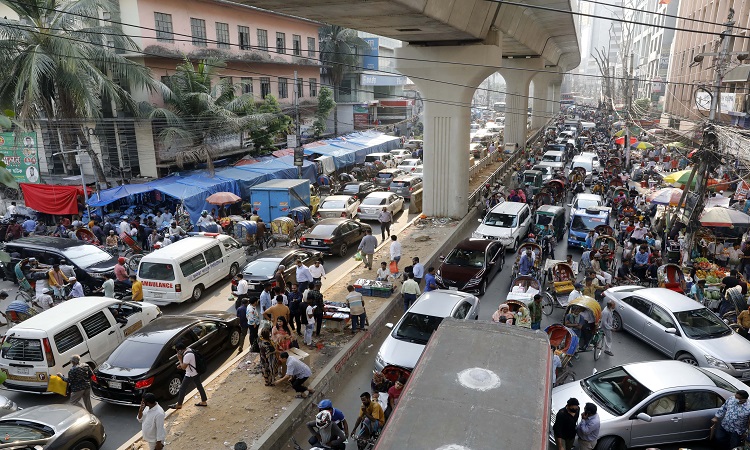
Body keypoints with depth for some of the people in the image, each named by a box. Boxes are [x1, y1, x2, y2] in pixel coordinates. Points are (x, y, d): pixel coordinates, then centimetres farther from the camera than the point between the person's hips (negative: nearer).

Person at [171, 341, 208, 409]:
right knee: (199, 386, 17)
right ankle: (203, 402, 27)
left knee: (182, 388, 6)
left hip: (190, 375, -9)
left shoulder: (187, 355, -30)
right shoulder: (189, 350, 0)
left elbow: (183, 367, -23)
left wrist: (179, 359, -17)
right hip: (196, 372, 9)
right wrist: (181, 365, 6)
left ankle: (179, 405, 20)